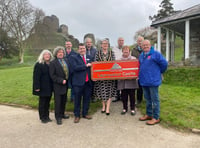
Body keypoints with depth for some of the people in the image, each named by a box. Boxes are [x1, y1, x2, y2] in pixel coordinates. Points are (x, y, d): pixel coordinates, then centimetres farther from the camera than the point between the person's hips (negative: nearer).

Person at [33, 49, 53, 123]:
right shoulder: (38, 64, -8)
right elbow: (36, 77, -13)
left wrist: (52, 86, 10)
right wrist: (37, 87, -18)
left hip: (49, 87, 6)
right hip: (42, 88, -5)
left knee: (47, 102, 13)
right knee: (42, 102, 5)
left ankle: (47, 116, 25)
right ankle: (42, 117, 17)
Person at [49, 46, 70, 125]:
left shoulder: (66, 60, 8)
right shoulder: (53, 63, -10)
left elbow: (69, 71, 12)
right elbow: (52, 75, -13)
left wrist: (68, 81, 3)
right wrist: (61, 80, -19)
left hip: (65, 84, 6)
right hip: (58, 86, -6)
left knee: (64, 101, 16)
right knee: (58, 102, 3)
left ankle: (62, 114, 33)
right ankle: (58, 117, 15)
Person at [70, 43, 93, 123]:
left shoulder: (89, 57, 15)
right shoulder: (74, 58, -1)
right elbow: (75, 68, -16)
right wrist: (86, 66, -17)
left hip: (88, 82, 5)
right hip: (78, 82, -4)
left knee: (87, 98, 12)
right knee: (77, 99, 5)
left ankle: (85, 113, 28)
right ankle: (77, 115, 18)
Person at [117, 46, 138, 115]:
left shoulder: (134, 59, 3)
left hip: (131, 80, -1)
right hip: (122, 81, 2)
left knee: (132, 95, 6)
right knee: (124, 95, 9)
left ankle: (132, 108, 22)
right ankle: (125, 108, 26)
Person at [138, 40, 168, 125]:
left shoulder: (155, 54, -10)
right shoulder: (141, 55, 13)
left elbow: (164, 63, -10)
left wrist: (159, 72, 1)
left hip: (153, 80, -7)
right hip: (144, 81, 8)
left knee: (155, 100, 1)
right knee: (147, 99, 18)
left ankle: (156, 118, 11)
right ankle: (148, 114, 32)